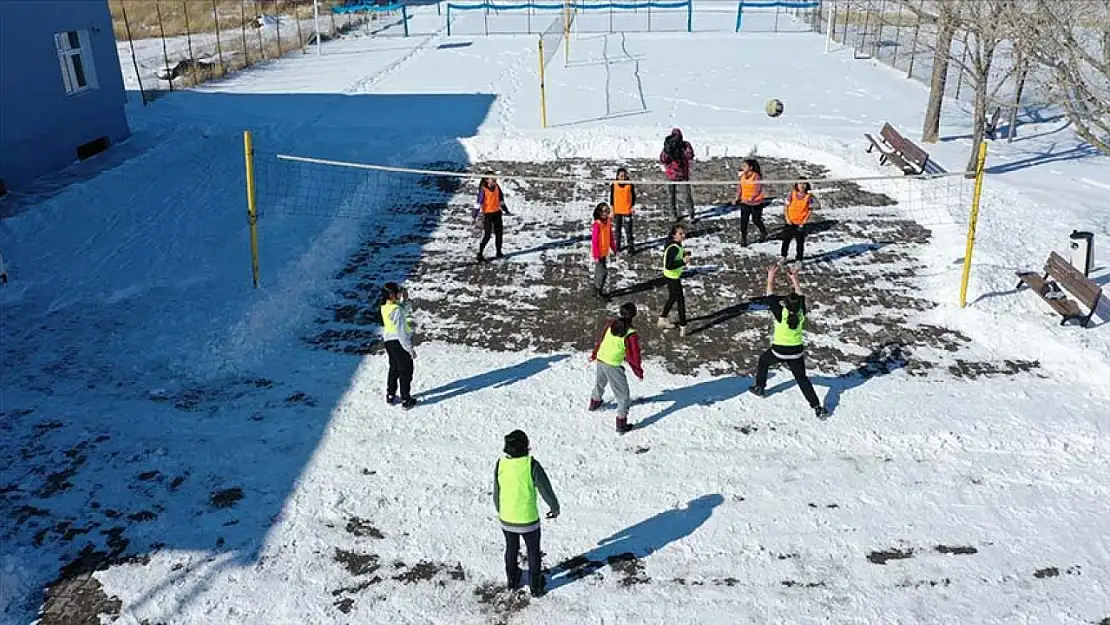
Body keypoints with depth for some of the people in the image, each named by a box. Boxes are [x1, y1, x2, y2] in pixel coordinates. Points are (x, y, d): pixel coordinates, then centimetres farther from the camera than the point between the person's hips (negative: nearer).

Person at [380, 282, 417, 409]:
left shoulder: (385, 306, 0)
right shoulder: (396, 310, -26)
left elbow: (404, 311, 17)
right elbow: (401, 332, -26)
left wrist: (405, 299, 3)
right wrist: (410, 349, -20)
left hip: (388, 341, 8)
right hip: (399, 342, -8)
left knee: (394, 369, 25)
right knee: (406, 371, 8)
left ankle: (390, 396, 36)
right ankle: (406, 400, 17)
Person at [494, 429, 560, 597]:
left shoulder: (500, 465, -13)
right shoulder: (531, 465, -23)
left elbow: (496, 495, -1)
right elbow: (546, 491, -15)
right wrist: (555, 508, 4)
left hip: (506, 519, 3)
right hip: (528, 520, -3)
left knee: (511, 548, 28)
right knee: (533, 551, 22)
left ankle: (512, 580, 46)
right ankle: (536, 586, 34)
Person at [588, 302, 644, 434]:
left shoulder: (611, 324, -6)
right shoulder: (630, 334, -23)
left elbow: (600, 339, 8)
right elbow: (634, 355, -15)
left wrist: (594, 354, 24)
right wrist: (639, 372, 2)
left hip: (600, 360, 6)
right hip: (613, 366, -6)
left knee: (600, 382, 35)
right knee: (622, 394, 9)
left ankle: (594, 402, 61)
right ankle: (621, 424, 10)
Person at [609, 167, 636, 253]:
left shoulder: (630, 185, -4)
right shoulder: (614, 185, -2)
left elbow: (633, 196, 5)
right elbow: (611, 197, 6)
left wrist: (632, 207, 0)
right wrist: (612, 209, 5)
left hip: (627, 211, -2)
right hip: (617, 211, 2)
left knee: (629, 230, -4)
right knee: (617, 230, 13)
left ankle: (631, 247, 2)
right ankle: (617, 246, 26)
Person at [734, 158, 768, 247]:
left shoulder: (756, 176, -16)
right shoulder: (742, 176, 2)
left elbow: (757, 190, -18)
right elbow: (740, 187, 10)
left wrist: (750, 198, -28)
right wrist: (737, 198, -1)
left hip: (756, 203, -5)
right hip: (744, 202, 5)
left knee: (756, 220, 10)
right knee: (744, 220, -2)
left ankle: (763, 232, 39)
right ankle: (743, 239, 6)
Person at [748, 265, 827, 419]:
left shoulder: (781, 313, -24)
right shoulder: (801, 313, -14)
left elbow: (771, 295, -14)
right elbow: (800, 295, 2)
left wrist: (771, 279, -4)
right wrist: (795, 279, 12)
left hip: (779, 352, -3)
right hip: (797, 352, 3)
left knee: (763, 361, 28)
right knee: (802, 379, 11)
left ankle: (759, 388, 39)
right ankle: (817, 407, 3)